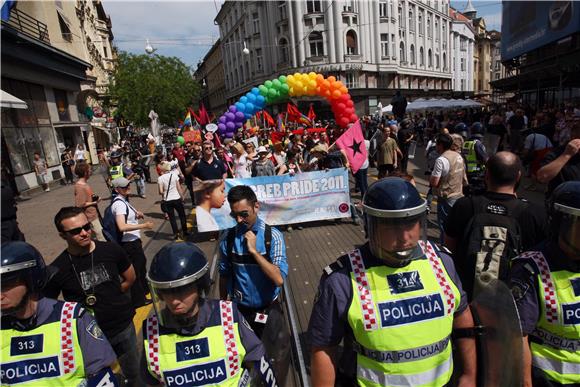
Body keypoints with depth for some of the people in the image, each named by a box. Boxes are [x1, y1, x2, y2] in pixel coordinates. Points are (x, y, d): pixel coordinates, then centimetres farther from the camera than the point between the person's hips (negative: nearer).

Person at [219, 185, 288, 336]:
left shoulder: (273, 236, -17)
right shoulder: (228, 238, -11)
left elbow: (279, 279, -24)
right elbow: (224, 275, 2)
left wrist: (254, 251, -28)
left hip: (268, 310, -1)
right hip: (239, 310, 1)